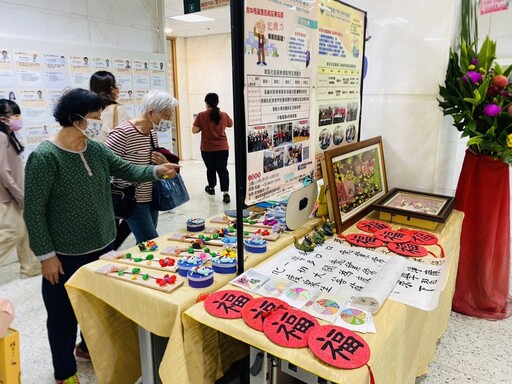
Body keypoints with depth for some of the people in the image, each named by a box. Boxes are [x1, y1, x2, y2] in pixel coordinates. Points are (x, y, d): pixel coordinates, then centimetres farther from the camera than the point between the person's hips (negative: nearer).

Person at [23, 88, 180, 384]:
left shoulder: (96, 149, 1)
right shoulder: (45, 157, -19)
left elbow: (127, 170, 5)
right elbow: (33, 211, -17)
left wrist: (156, 171, -14)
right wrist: (46, 255, -15)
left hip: (102, 246, 7)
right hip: (66, 256, -7)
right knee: (64, 313, 13)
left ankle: (89, 347, 50)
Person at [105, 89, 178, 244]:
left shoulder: (152, 132, 5)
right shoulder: (123, 133, -20)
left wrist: (164, 163, -5)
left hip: (151, 198, 8)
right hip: (133, 201, -8)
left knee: (145, 244, 15)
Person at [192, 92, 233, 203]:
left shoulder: (201, 115, -10)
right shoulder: (224, 115, -2)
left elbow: (194, 130, -6)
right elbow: (231, 124, 18)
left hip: (207, 149, -1)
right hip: (222, 148, 1)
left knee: (211, 169, 18)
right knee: (223, 170, 1)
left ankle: (211, 188, 38)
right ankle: (226, 193, -11)